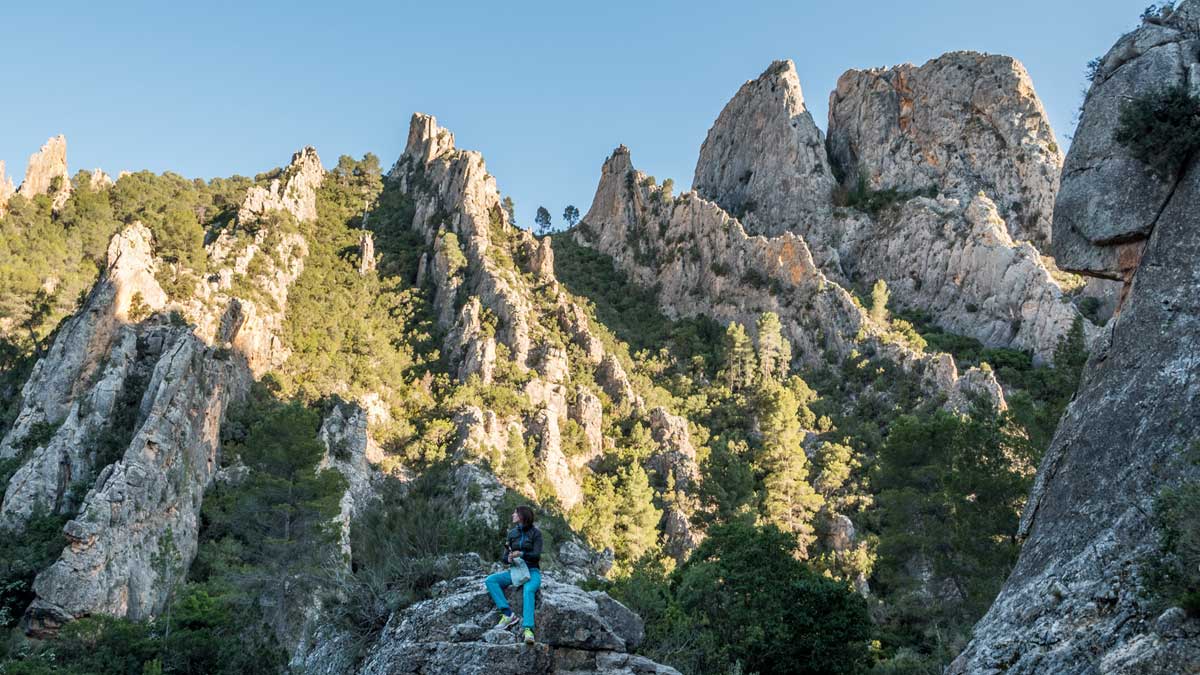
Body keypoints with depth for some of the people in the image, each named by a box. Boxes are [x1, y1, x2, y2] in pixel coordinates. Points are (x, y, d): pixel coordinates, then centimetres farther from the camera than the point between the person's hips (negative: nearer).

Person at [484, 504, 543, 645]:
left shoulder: (535, 533, -3)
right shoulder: (512, 533, 11)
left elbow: (536, 555, -11)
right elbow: (505, 556, 9)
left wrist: (521, 554, -27)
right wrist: (509, 558, -15)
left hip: (532, 572, -5)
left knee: (528, 591, -38)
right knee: (490, 580, -20)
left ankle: (528, 629, -51)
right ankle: (508, 614, -30)